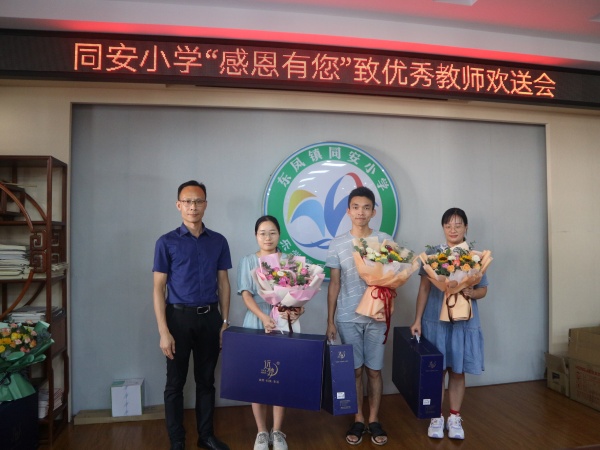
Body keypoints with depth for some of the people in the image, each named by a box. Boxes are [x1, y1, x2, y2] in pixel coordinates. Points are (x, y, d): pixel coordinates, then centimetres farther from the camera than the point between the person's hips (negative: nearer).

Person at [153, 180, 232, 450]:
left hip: (209, 317, 3)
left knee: (206, 380, 14)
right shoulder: (167, 242, -3)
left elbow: (223, 284, 8)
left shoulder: (219, 241, 4)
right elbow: (158, 289, -5)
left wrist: (225, 321, 3)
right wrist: (163, 331, -11)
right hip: (179, 317, -2)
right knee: (175, 383, 8)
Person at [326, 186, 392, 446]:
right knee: (355, 370, 9)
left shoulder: (385, 241, 1)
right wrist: (330, 321, 2)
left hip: (376, 317, 0)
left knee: (374, 370, 9)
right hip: (347, 318, 0)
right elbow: (334, 285, 4)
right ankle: (358, 420, 24)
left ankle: (373, 420, 24)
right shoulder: (337, 244, 1)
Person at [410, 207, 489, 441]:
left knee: (458, 371, 9)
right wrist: (417, 319, -5)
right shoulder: (433, 253, -2)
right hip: (436, 320, -1)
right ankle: (436, 418, 22)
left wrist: (471, 293, -16)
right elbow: (424, 288, -1)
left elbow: (483, 290, 7)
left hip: (464, 321, 1)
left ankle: (454, 418, 26)